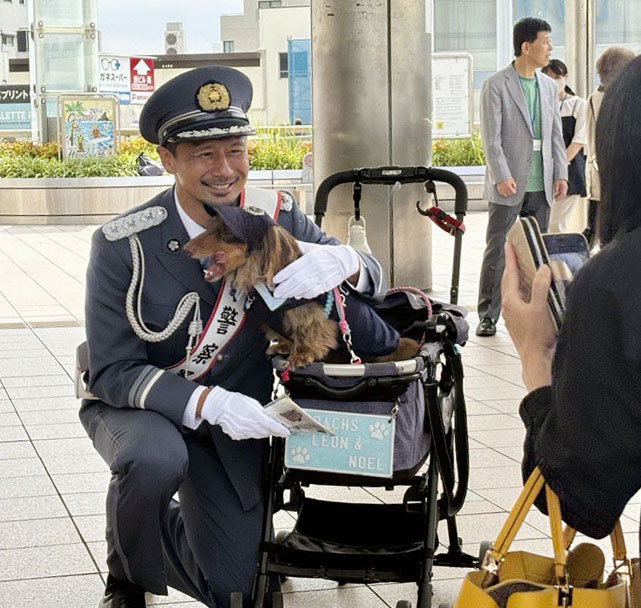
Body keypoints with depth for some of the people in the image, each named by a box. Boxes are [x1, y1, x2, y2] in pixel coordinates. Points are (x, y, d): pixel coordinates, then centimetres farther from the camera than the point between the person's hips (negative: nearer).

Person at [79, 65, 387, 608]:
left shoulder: (276, 218, -13)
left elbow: (375, 283, -9)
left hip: (234, 419, 3)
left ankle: (167, 528, 38)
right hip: (136, 407, -3)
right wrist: (208, 403, -37)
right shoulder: (123, 245, -22)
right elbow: (113, 373, -20)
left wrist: (343, 262, -36)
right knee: (155, 457, -38)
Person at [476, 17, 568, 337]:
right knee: (497, 250, -1)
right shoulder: (495, 85, -6)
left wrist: (561, 174, 4)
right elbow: (491, 137, -11)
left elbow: (556, 133, 14)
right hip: (508, 185, -5)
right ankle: (488, 316, 5)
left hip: (541, 185, 5)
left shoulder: (548, 86, 12)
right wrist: (501, 176, -19)